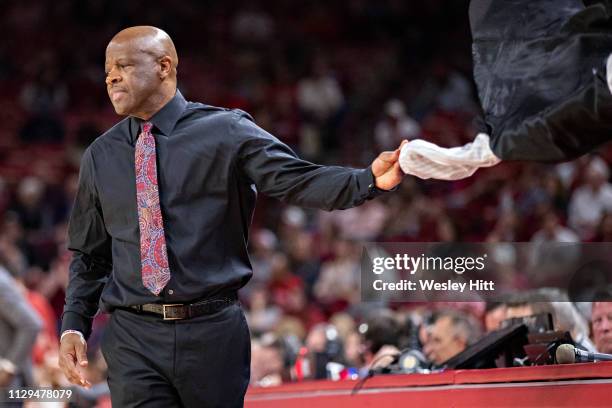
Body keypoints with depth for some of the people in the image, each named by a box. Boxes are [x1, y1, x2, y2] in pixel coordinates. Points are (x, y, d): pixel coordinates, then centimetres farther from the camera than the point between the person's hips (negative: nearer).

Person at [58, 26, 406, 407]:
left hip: (213, 333, -2)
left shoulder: (226, 132, 0)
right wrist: (74, 325, 5)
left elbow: (300, 180, -11)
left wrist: (370, 180, -27)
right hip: (134, 339, 2)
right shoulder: (101, 156, 10)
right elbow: (89, 255, 17)